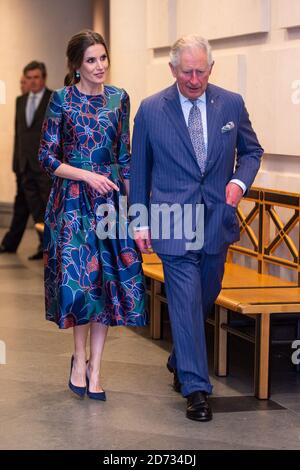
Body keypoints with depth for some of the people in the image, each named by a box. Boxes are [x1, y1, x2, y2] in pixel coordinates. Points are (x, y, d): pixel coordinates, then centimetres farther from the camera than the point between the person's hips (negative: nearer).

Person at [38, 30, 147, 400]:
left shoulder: (119, 98, 6)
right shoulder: (62, 99, -3)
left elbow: (125, 155, 11)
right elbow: (47, 158, -4)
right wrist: (88, 175, -14)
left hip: (111, 196, 3)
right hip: (72, 199, -3)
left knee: (109, 279, 1)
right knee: (78, 277, -5)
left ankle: (94, 368, 10)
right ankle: (80, 358, 18)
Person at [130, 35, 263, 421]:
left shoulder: (231, 104, 1)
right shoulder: (151, 110, -3)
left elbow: (251, 150, 13)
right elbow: (139, 169, 4)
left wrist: (240, 180, -8)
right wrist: (141, 221, 3)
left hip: (217, 221, 3)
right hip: (174, 224, -3)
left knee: (204, 298, 15)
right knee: (186, 302, -7)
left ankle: (180, 361, 39)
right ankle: (195, 387, -2)